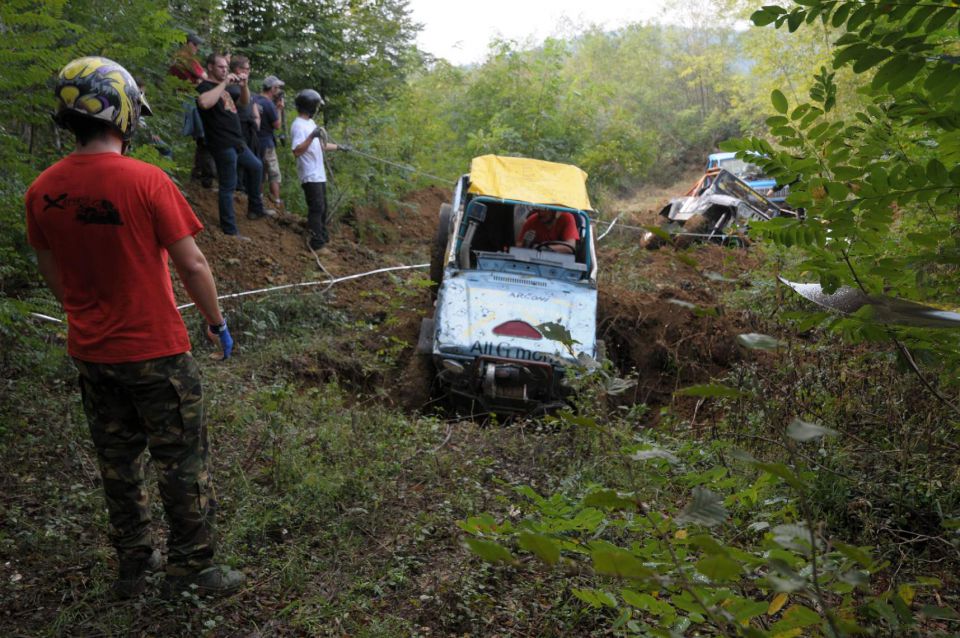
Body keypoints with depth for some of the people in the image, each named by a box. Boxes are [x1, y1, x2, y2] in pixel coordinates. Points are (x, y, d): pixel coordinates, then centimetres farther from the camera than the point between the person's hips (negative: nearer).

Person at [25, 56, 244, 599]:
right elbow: (191, 264, -15)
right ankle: (193, 568, 22)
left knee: (118, 464, 20)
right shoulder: (147, 182, -19)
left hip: (91, 353, 6)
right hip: (155, 351, -5)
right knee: (183, 465, 10)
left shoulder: (43, 191, -2)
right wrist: (217, 321, -1)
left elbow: (53, 275, 9)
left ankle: (133, 566, 34)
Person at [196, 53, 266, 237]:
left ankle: (255, 208, 36)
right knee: (228, 186, -7)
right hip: (223, 145, -10)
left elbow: (244, 102, 23)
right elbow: (204, 103, -32)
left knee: (256, 167, 25)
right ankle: (230, 231, -3)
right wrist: (224, 83, -25)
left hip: (237, 142, 10)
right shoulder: (204, 87, -9)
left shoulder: (224, 88, 19)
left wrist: (244, 85, 4)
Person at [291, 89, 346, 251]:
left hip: (319, 174, 10)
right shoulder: (298, 125, -16)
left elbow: (320, 145, 26)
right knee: (316, 208, -9)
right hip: (310, 176, -10)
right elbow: (297, 151, -27)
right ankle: (316, 242, -6)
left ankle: (322, 237, 29)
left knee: (322, 207, 17)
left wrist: (338, 147, 28)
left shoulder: (310, 122, 15)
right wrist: (311, 136, -35)